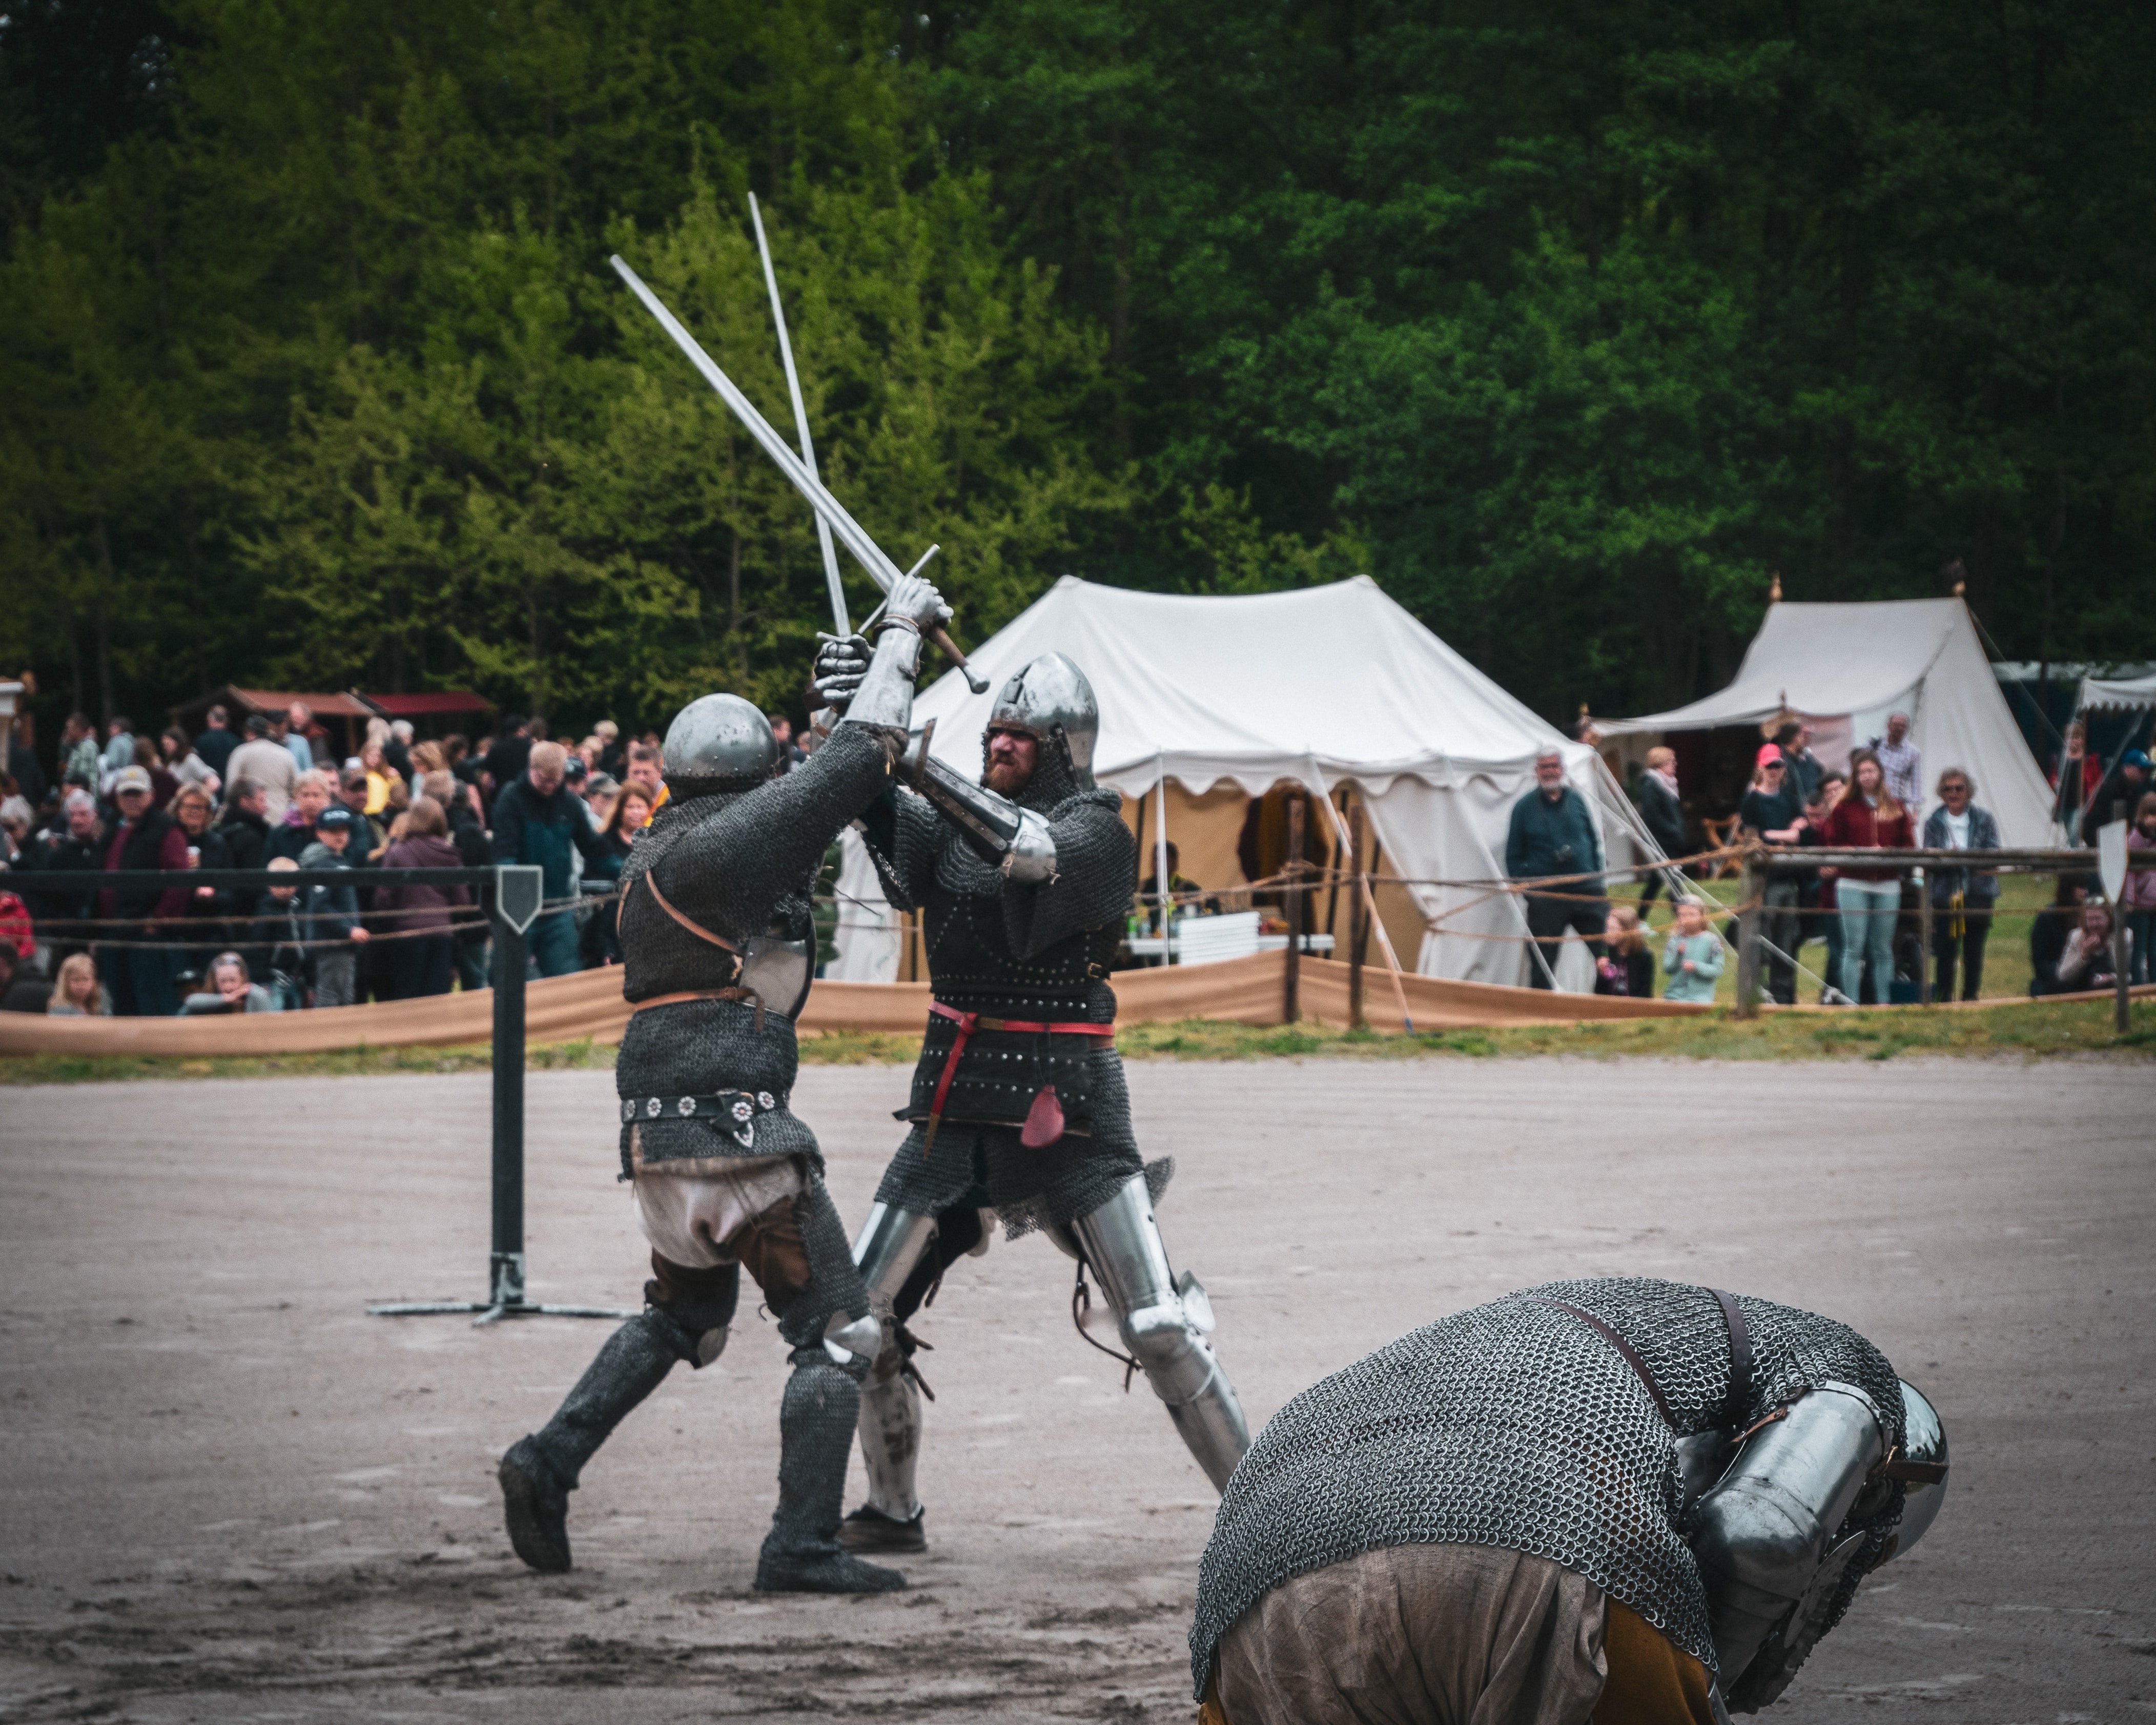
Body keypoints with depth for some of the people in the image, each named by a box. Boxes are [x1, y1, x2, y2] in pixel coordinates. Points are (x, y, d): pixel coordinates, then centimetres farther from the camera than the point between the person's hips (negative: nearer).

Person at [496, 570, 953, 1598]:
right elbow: (858, 760, -8)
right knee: (836, 1329, -1)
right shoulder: (738, 838, -9)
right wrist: (903, 630, 5)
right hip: (738, 1127, -8)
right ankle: (802, 1545, -8)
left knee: (683, 1312, 28)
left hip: (656, 1130, 9)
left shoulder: (650, 859, 15)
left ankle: (550, 1462, 16)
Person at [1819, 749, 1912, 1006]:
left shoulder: (1896, 808, 10)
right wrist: (1859, 852, -13)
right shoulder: (1845, 808, 4)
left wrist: (1889, 854, -9)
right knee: (1854, 947, -4)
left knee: (1883, 949, 7)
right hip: (1853, 885, -2)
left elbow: (1906, 845, 11)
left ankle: (1883, 1002, 10)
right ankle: (1851, 1003, -3)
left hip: (1887, 885, 2)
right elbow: (1832, 845, 2)